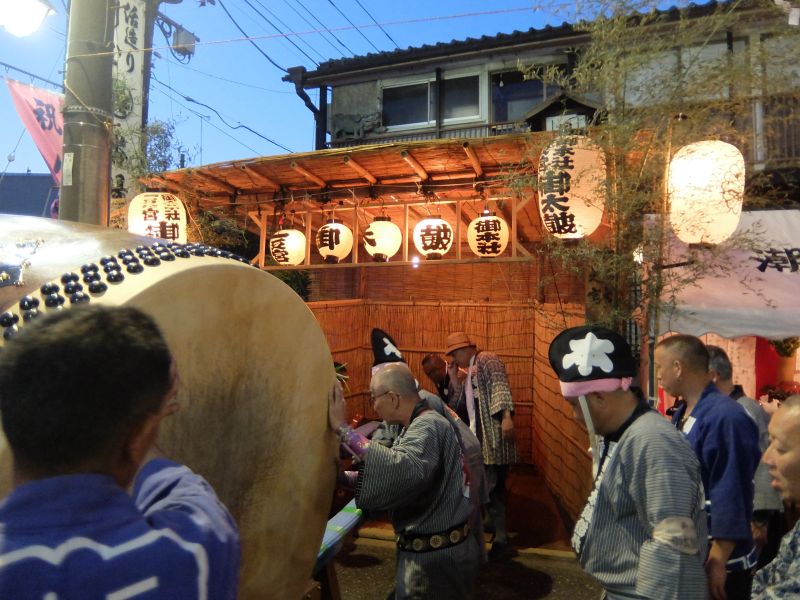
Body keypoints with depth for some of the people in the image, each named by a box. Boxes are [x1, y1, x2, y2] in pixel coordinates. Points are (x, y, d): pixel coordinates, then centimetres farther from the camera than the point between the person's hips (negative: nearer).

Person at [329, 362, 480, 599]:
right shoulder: (419, 426, 10)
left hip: (435, 557, -9)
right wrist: (342, 475, 2)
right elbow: (392, 471, 12)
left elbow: (401, 471, -43)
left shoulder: (429, 426, -24)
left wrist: (343, 428, -40)